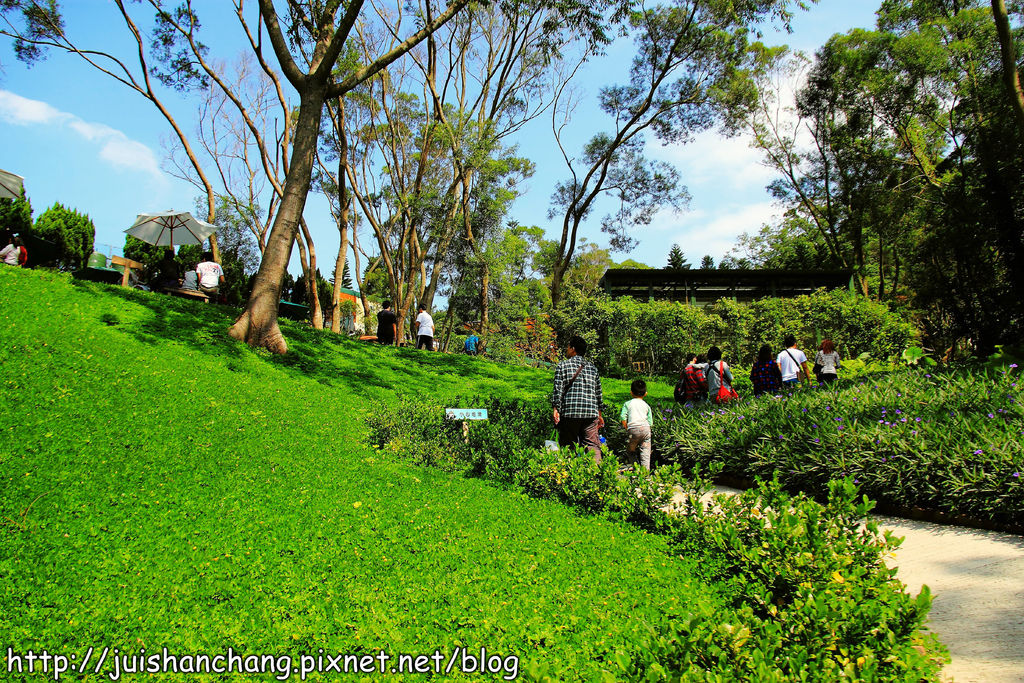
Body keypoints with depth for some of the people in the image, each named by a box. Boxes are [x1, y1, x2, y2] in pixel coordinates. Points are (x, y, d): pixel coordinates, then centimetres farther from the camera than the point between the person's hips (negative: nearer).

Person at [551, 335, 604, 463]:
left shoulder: (563, 365, 5)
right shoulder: (592, 367, 16)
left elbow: (558, 389, -5)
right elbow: (598, 393, 18)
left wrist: (555, 409, -7)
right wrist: (599, 414, 24)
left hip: (569, 413, -3)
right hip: (591, 413, 3)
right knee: (593, 446, 1)